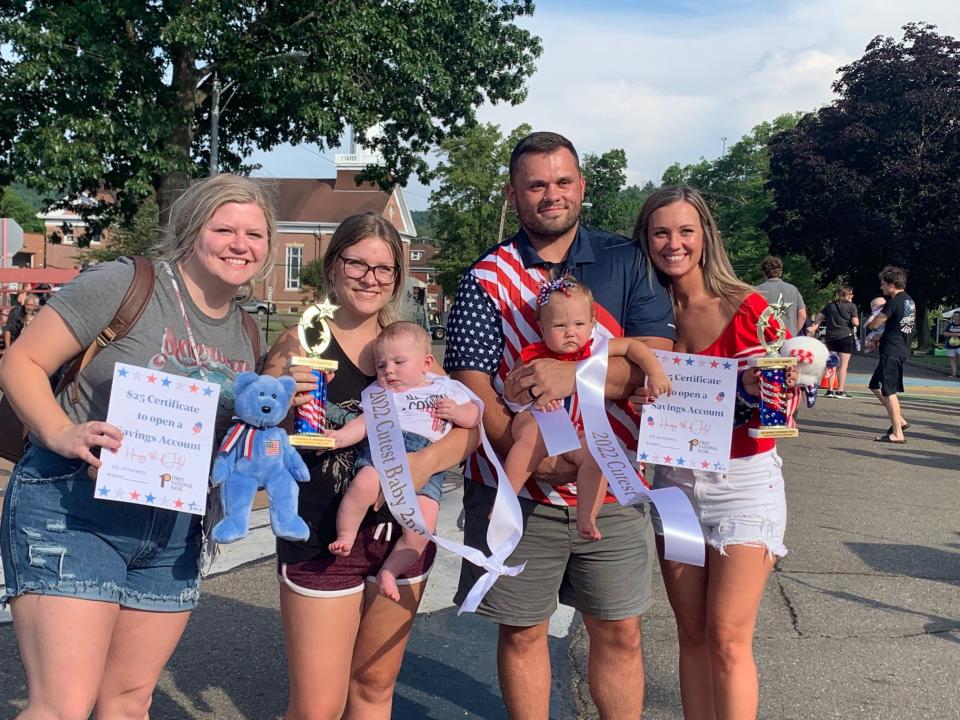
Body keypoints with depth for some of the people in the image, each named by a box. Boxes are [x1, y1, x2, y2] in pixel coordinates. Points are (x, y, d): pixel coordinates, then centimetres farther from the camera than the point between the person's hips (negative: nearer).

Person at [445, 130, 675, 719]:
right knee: (521, 629, 12)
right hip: (515, 489, -1)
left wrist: (573, 373, -22)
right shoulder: (486, 277, 0)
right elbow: (470, 383, -7)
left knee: (619, 632, 11)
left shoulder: (626, 262, 3)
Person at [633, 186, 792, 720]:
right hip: (674, 480, 4)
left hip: (743, 480, -4)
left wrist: (761, 391, -26)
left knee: (727, 638, -5)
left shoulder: (747, 307, -9)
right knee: (692, 634, 10)